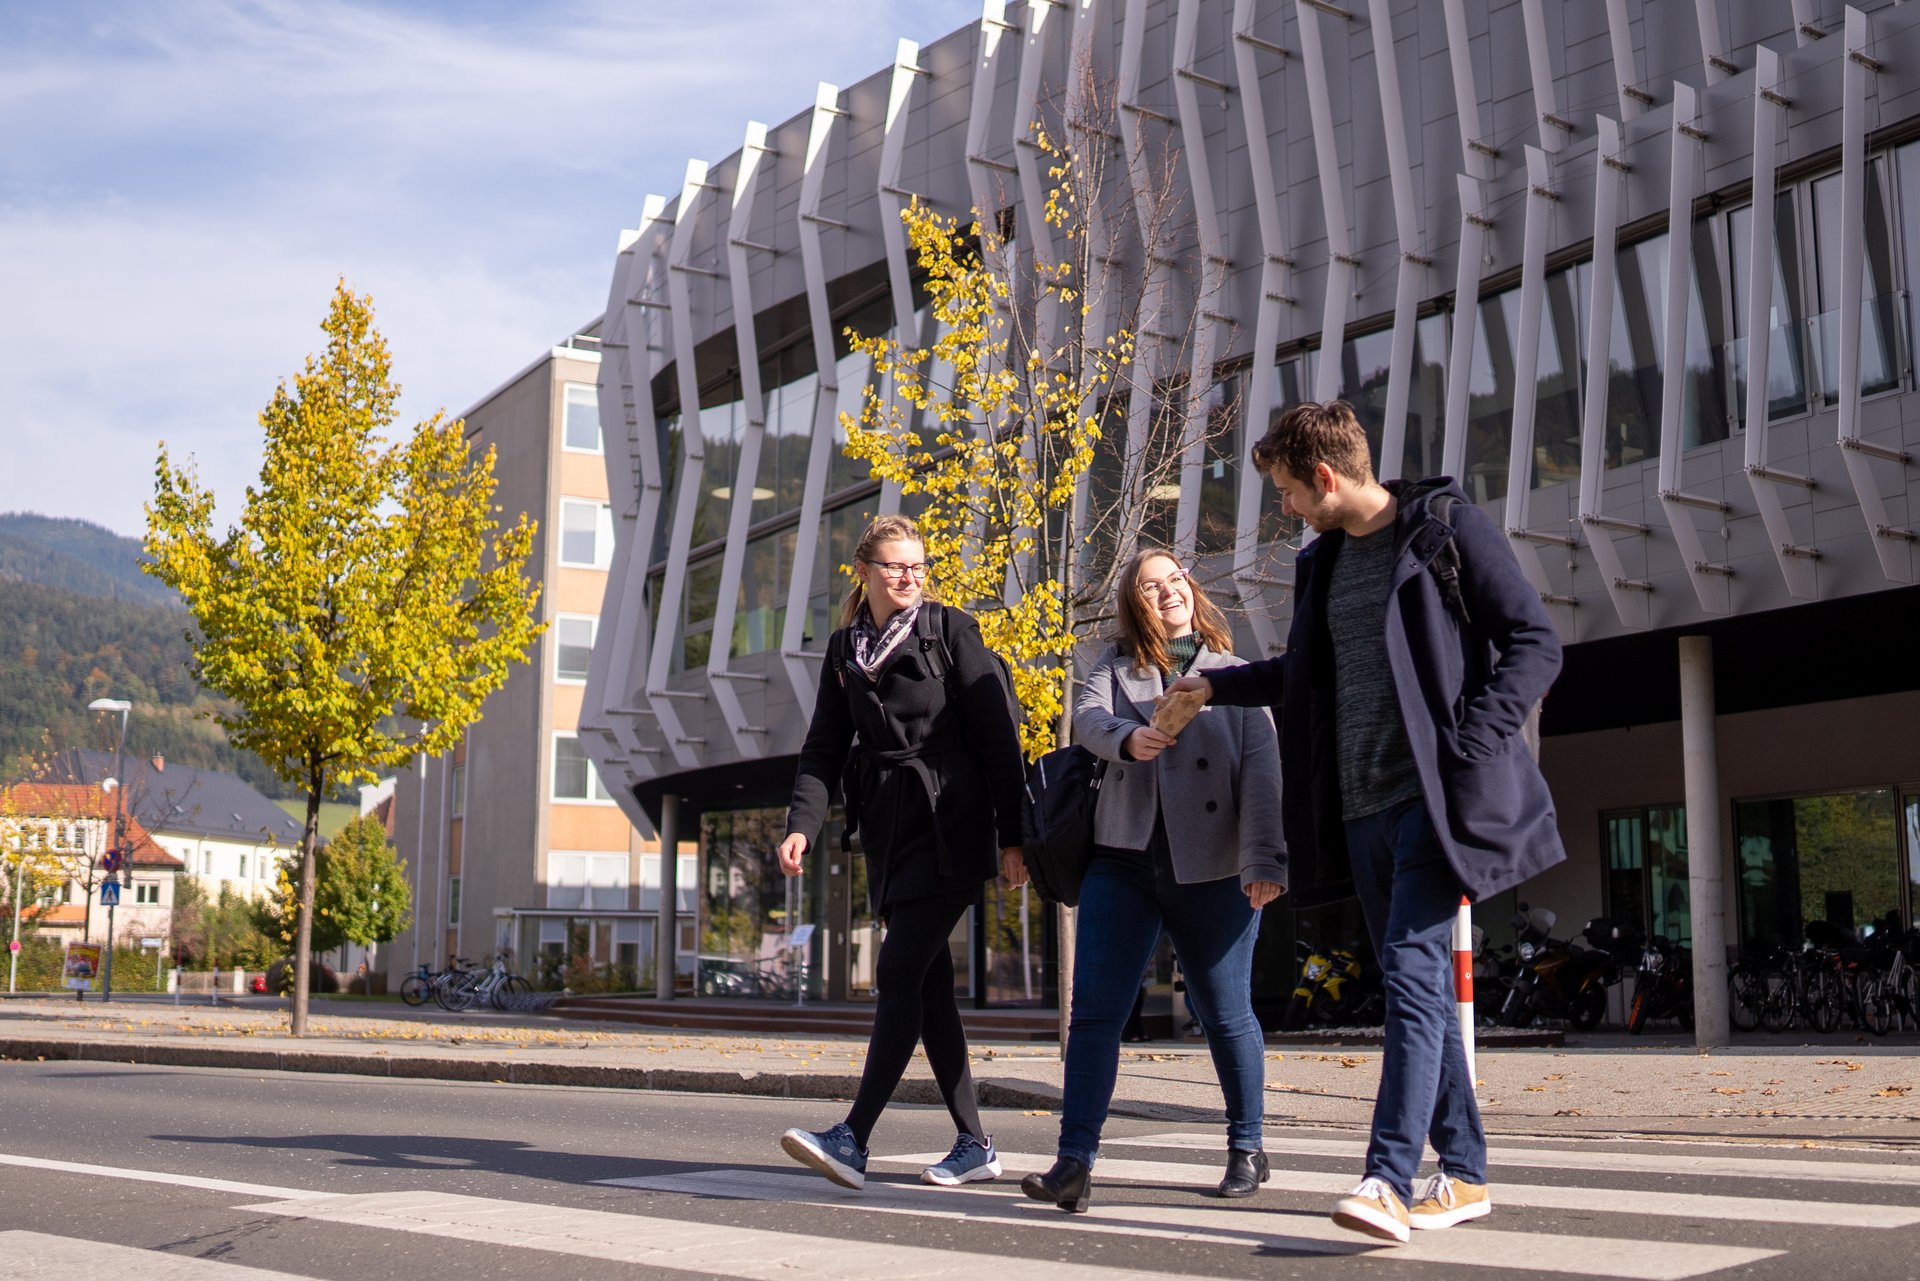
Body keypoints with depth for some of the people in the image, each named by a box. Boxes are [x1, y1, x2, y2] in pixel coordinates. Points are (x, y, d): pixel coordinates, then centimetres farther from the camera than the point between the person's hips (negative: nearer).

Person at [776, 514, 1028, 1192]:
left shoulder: (950, 630, -3)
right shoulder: (844, 648, 12)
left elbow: (996, 734, -5)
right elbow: (824, 747, 9)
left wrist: (1012, 835, -9)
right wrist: (803, 825, -7)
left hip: (950, 829, -6)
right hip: (889, 832, 6)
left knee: (899, 972, -13)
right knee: (929, 984, 7)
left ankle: (853, 1138, -16)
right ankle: (974, 1143, 15)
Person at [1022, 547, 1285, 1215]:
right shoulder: (1117, 667, 12)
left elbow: (1262, 770, -4)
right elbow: (1087, 715, -8)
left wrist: (1265, 860, -17)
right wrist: (1127, 737, -32)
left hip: (1211, 867, -1)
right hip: (1123, 860, 2)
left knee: (1224, 1012, 7)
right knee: (1094, 1009, -5)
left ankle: (1246, 1147, 26)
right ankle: (1075, 1161, -4)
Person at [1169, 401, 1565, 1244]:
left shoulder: (1447, 527, -3)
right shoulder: (1323, 561, 17)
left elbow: (1534, 643, -7)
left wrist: (1472, 746, -16)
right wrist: (1217, 686, 31)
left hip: (1432, 796, -7)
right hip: (1361, 804, 7)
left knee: (1412, 972, -15)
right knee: (1414, 986, 8)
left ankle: (1389, 1179, -18)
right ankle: (1464, 1173, 16)